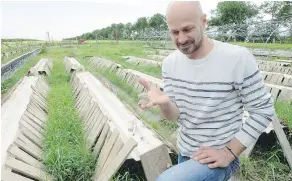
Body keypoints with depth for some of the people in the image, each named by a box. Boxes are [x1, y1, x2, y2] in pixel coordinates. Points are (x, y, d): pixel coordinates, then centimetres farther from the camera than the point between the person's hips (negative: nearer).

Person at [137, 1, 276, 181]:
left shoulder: (239, 58, -21)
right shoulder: (170, 62, -6)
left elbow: (263, 111, -12)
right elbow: (175, 116, -6)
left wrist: (229, 152, -18)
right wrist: (164, 102, -29)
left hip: (218, 158, -5)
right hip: (184, 153, 6)